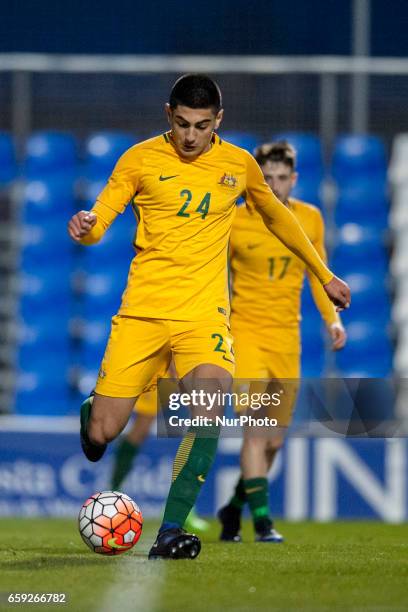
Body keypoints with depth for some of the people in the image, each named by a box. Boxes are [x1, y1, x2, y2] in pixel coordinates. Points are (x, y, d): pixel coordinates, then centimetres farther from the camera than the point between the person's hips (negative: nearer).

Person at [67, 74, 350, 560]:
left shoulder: (238, 165, 7)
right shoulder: (141, 159, 0)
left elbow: (276, 216, 24)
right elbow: (98, 221, -2)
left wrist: (324, 275, 28)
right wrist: (86, 226, -27)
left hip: (204, 313, 1)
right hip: (142, 310, 0)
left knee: (209, 410, -27)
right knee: (103, 433, -5)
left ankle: (170, 532, -22)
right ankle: (92, 411, 35)